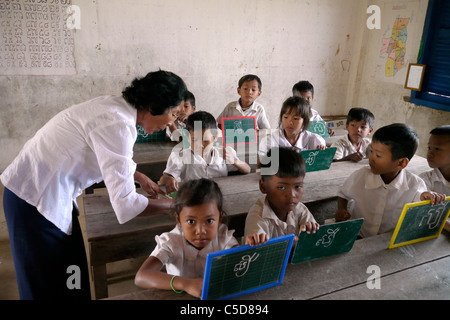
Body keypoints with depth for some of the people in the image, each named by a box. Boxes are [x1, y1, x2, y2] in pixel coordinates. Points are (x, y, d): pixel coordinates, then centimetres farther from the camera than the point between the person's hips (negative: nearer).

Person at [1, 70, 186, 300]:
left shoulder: (117, 106, 0)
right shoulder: (117, 125, -28)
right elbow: (125, 204, -30)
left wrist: (141, 178, 13)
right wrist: (173, 204, -16)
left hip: (52, 192, 9)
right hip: (36, 199, -9)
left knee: (72, 279, 19)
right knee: (49, 288, 8)